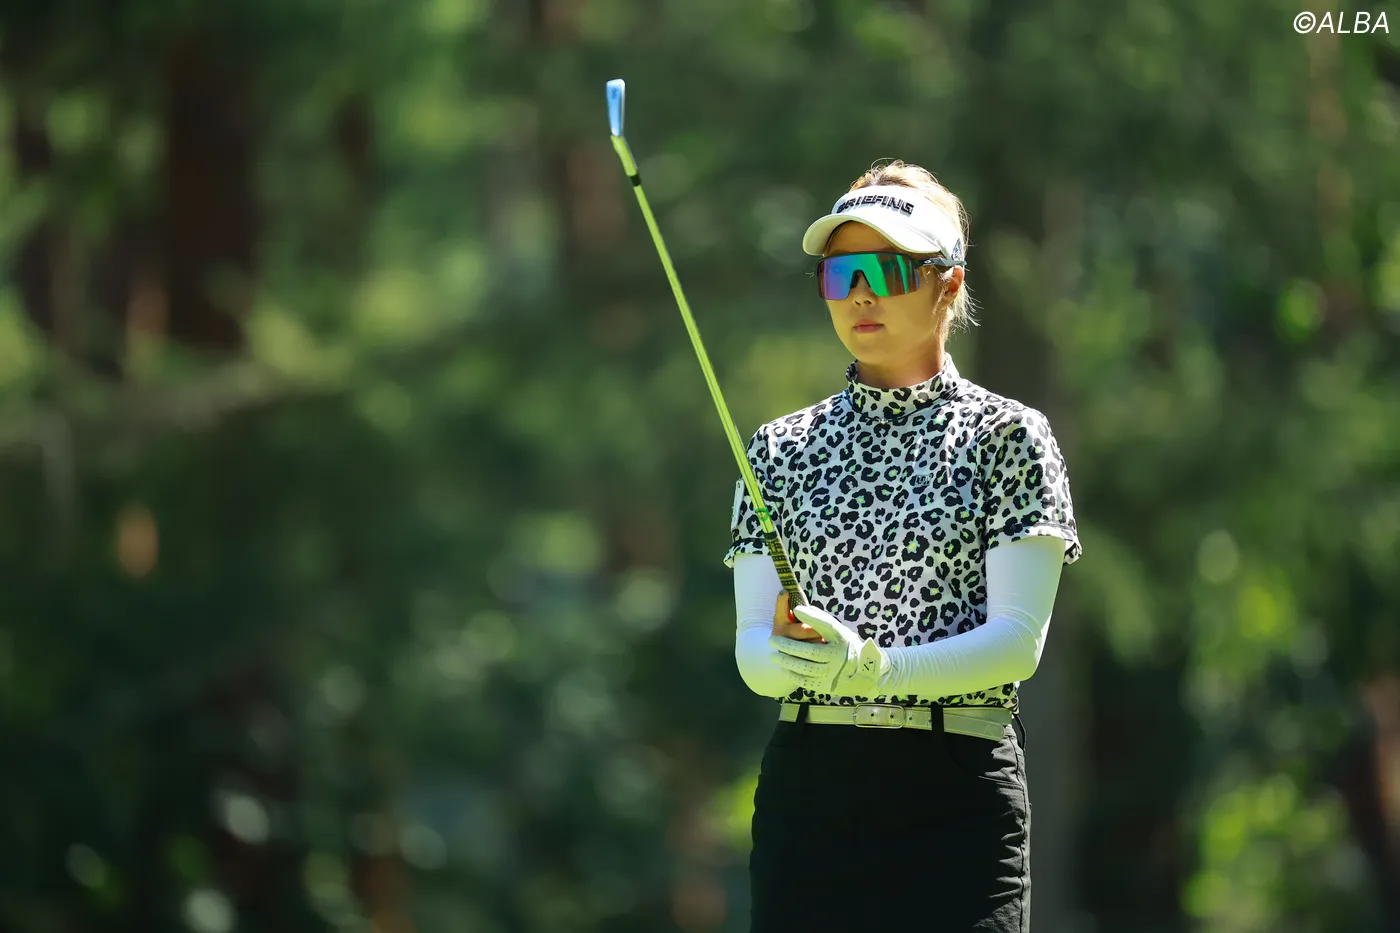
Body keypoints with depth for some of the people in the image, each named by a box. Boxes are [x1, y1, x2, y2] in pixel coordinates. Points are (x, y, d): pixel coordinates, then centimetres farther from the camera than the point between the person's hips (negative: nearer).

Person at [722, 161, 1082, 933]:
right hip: (808, 784, 3)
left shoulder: (1006, 436, 3)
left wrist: (874, 667, -22)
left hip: (958, 790, -3)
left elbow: (1019, 638, -7)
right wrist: (792, 655, -18)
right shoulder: (782, 448, 13)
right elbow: (750, 648, 6)